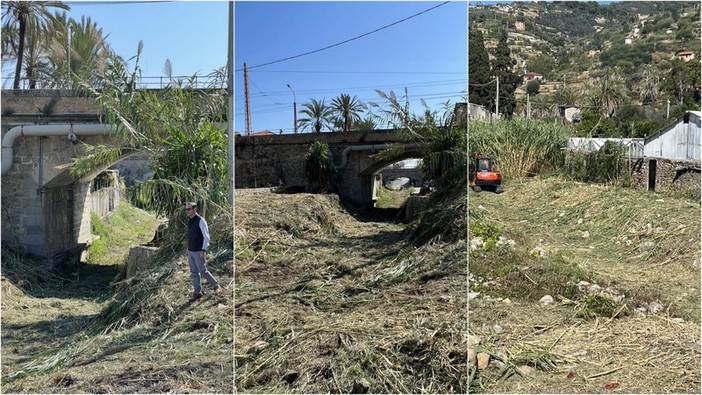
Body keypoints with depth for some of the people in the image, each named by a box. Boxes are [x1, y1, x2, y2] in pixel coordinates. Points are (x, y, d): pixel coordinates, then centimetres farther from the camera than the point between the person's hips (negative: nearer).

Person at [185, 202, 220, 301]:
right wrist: (188, 249, 18)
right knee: (194, 273, 8)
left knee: (203, 271, -3)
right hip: (190, 251, 8)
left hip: (198, 252, -8)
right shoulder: (190, 221, 9)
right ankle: (197, 292, 14)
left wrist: (203, 250, -22)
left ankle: (215, 285, 18)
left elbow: (206, 236, -17)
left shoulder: (200, 221, -15)